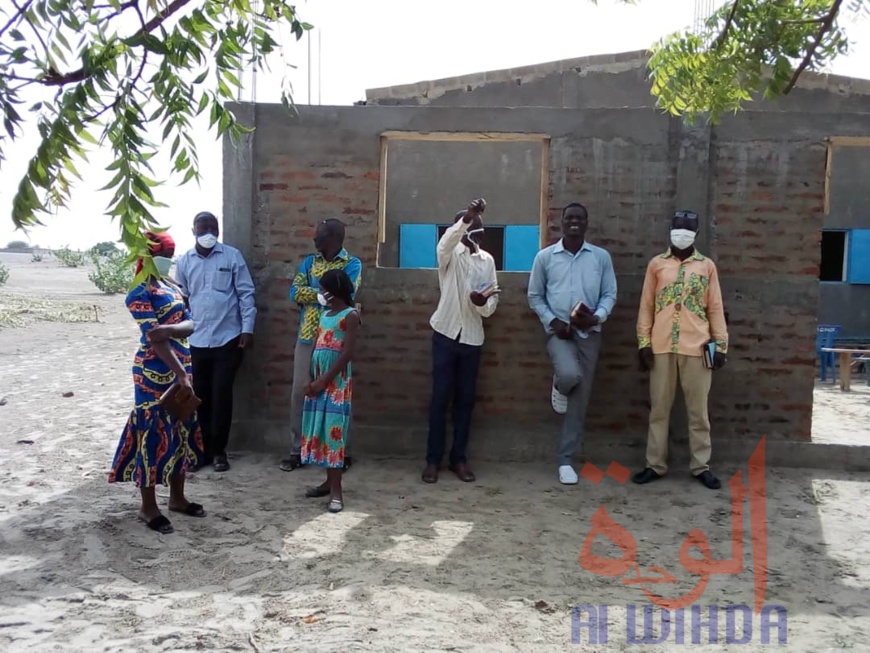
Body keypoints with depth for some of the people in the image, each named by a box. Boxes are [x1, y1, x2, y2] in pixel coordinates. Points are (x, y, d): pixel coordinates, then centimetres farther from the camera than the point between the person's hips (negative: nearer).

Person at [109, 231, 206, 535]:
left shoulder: (170, 285, 12)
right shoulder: (140, 293, -13)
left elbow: (189, 324, 2)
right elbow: (155, 339, -20)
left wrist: (170, 329, -20)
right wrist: (180, 372, -24)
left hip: (180, 368, 8)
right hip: (155, 373, -8)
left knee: (181, 432, 14)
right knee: (153, 435, 0)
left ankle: (177, 498, 28)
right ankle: (148, 507, 12)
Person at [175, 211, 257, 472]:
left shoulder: (232, 256, -2)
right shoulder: (184, 262, 7)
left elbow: (246, 294, -3)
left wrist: (247, 329, -9)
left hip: (228, 338, -3)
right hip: (196, 340, 3)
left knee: (221, 395, 0)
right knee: (200, 396, 9)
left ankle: (218, 450, 13)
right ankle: (202, 447, 23)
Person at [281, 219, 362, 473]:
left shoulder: (352, 264, -2)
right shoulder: (309, 261, 11)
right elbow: (294, 292, -3)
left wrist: (313, 292, -8)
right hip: (307, 337, 4)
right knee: (300, 392, 5)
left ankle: (343, 453, 15)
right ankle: (297, 451, 16)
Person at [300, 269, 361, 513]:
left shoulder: (350, 315, -9)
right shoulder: (324, 314, 14)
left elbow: (348, 353, -15)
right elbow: (315, 348, 14)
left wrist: (324, 380, -15)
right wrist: (311, 379, 4)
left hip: (337, 381, -7)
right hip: (319, 380, 7)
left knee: (334, 430, -8)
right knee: (320, 430, 9)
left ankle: (336, 489, -4)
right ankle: (329, 481, 20)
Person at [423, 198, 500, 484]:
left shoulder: (488, 260, 10)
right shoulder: (451, 255, -3)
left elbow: (493, 302, 9)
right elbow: (445, 242, -29)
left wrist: (482, 302, -15)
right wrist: (467, 217, -45)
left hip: (473, 338, 4)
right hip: (446, 334, -4)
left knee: (465, 399, 8)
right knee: (440, 398, 0)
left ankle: (459, 458, 18)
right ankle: (433, 459, 9)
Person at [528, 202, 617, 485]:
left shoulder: (601, 257, 4)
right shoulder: (545, 257, 2)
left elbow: (610, 294, 6)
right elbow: (535, 296, 5)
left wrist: (597, 316, -14)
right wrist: (552, 321, -10)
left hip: (589, 332, 2)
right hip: (559, 330, -2)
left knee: (580, 399, 3)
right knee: (570, 375, -31)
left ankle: (566, 460, 14)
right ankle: (559, 388, 10)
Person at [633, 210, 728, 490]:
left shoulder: (707, 266, 7)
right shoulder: (656, 264, 8)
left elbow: (715, 308, 6)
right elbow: (646, 306, 6)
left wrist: (721, 345, 0)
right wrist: (643, 342, 0)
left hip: (696, 347, 0)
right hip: (662, 346, 1)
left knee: (698, 409, 6)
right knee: (659, 407, 6)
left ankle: (701, 466, 15)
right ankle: (655, 465, 14)